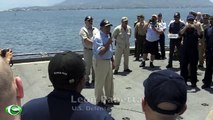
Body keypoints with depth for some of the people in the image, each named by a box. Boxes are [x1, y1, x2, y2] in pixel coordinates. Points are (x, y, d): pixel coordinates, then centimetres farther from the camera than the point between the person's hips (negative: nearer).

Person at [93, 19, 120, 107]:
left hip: (108, 61, 9)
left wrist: (112, 61, 18)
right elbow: (100, 52, -27)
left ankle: (109, 99, 32)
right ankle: (99, 101, 18)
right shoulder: (98, 37, -19)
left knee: (109, 82, 18)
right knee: (100, 83, 4)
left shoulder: (108, 36, 8)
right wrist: (108, 43, -27)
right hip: (100, 62, -9)